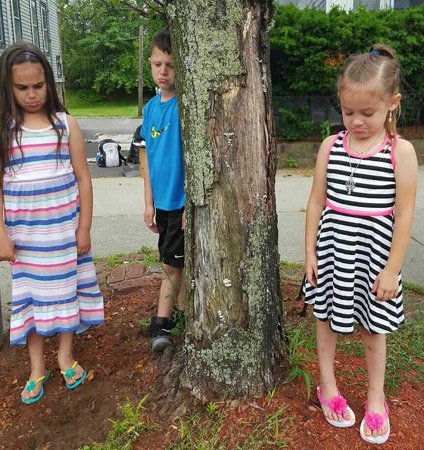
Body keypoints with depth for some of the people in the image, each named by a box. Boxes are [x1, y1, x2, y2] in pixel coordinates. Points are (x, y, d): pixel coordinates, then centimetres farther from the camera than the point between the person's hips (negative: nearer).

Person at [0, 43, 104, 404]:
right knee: (31, 296, 10)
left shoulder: (66, 124, -2)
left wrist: (84, 228, -3)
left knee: (65, 291, 12)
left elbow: (83, 179, -1)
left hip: (64, 229, 0)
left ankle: (66, 356, 32)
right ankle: (37, 368, 26)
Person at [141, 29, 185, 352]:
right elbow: (150, 158, 11)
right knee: (177, 265, 17)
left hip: (182, 202, -7)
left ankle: (161, 322, 16)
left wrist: (191, 204, -17)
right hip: (163, 202, 7)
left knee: (172, 265, 1)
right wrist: (149, 203, 11)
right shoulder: (151, 108, 8)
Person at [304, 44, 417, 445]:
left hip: (373, 254, -2)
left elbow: (404, 214, -9)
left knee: (374, 327, 13)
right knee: (326, 317, 15)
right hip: (332, 249, 3)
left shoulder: (401, 151, -10)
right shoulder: (331, 146, -3)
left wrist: (392, 269, -9)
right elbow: (316, 202, 2)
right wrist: (310, 251, 1)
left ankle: (376, 399, 35)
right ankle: (327, 387, 38)